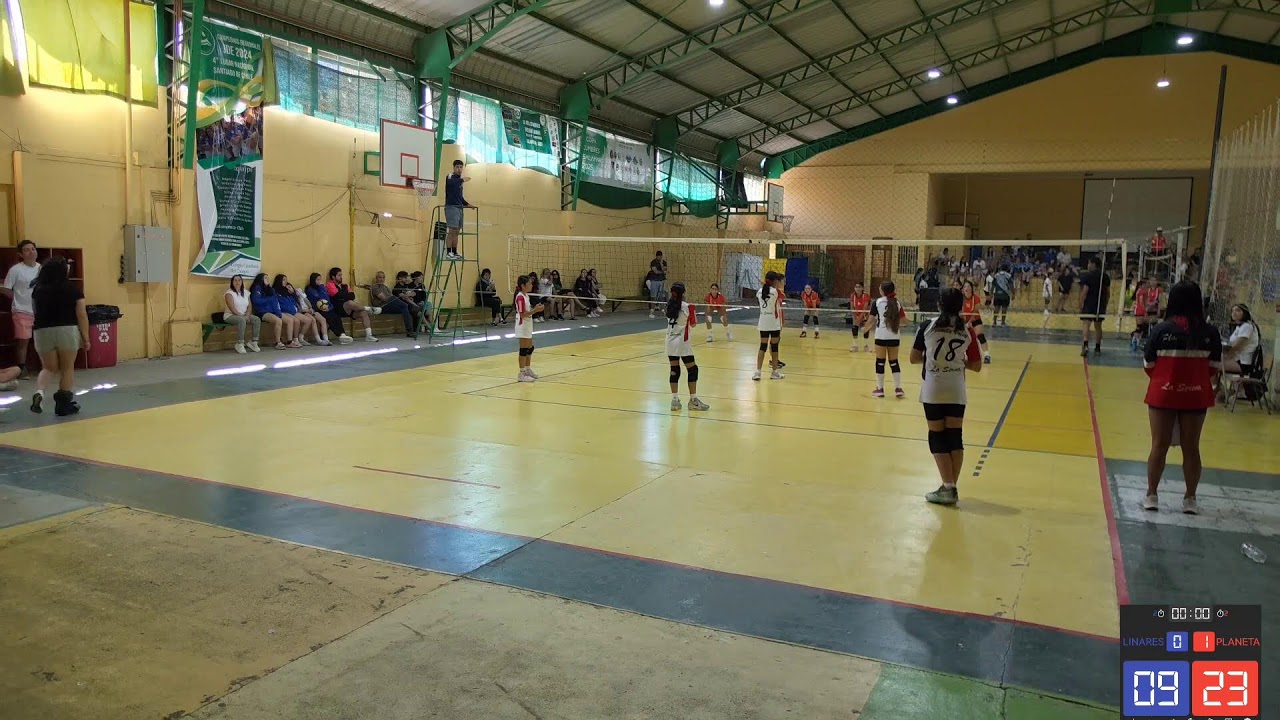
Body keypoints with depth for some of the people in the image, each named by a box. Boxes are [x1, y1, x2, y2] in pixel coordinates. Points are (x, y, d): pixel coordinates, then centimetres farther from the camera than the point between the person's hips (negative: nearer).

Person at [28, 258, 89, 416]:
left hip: (42, 332, 3)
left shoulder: (37, 290, 7)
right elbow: (82, 316, -3)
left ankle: (39, 392, -10)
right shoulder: (72, 289, -1)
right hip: (67, 331, -2)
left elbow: (35, 312, 11)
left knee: (49, 368, 16)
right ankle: (64, 404, 13)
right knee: (67, 368, 10)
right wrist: (86, 338, 1)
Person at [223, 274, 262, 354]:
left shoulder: (246, 292, 11)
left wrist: (247, 315, -11)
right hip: (230, 315, -6)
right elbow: (232, 309, -17)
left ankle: (253, 342, -14)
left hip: (244, 315, 6)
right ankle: (239, 344, -31)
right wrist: (242, 316, -23)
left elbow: (250, 306, 7)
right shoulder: (229, 293, -8)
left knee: (257, 319, -20)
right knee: (242, 320, -37)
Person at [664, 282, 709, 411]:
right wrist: (694, 312, 12)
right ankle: (693, 401, 6)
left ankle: (675, 400, 9)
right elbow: (693, 324, -2)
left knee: (674, 370, 10)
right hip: (682, 341, -6)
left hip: (670, 341, 6)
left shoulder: (669, 305, 0)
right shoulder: (687, 307, -13)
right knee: (692, 369, 4)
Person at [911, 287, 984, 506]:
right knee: (955, 437, 10)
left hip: (933, 390, -2)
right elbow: (976, 366, 4)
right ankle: (951, 488, 12)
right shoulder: (967, 330, 0)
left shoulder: (927, 326, -5)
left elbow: (914, 358, 1)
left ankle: (948, 487, 0)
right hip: (956, 391, 2)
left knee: (937, 437, 5)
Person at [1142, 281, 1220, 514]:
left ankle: (1151, 496, 15)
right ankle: (1190, 499, 20)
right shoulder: (1210, 333, -5)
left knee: (1159, 447, 8)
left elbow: (1148, 366, -7)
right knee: (1191, 448, 11)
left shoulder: (1161, 330, -10)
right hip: (1196, 397, 1)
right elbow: (1214, 368, -2)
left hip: (1163, 395, -1)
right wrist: (1197, 381, 14)